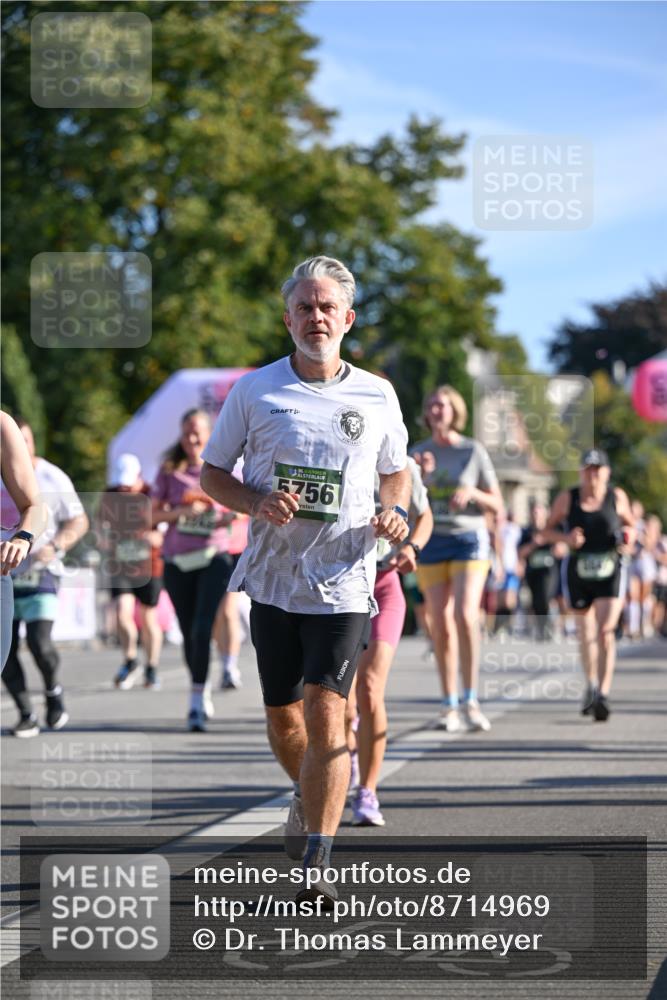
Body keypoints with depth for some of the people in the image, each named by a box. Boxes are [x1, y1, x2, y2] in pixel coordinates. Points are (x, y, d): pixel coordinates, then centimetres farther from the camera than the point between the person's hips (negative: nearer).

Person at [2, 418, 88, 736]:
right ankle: (26, 714, 11)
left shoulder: (52, 478, -3)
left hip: (40, 573, -3)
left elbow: (79, 522, 1)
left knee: (39, 643, -16)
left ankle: (53, 690, 14)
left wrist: (55, 547, -16)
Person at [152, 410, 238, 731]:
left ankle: (197, 702, -15)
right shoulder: (170, 471, 6)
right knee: (188, 633, 8)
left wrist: (232, 515, -6)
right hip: (178, 559, 2)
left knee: (203, 629, -16)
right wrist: (180, 512, -12)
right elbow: (153, 514, 5)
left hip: (214, 556, -2)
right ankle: (203, 693, 28)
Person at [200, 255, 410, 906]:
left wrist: (396, 513, -1)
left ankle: (317, 868, -14)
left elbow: (395, 470, 20)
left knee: (325, 714, -15)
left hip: (344, 580, -1)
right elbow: (212, 473, 8)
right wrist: (258, 503, -12)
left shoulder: (377, 396, 4)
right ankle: (307, 796, 44)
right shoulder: (254, 390, 1)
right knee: (283, 717, 11)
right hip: (274, 577, 2)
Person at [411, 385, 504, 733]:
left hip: (469, 539, -3)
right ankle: (449, 706, 9)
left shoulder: (474, 451, -1)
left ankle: (471, 701, -14)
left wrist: (472, 493, -18)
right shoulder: (417, 453, 6)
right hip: (431, 542, 3)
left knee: (465, 616, -20)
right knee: (441, 625, 0)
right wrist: (418, 475, -14)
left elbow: (497, 506, 1)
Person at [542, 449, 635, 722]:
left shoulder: (617, 497, -1)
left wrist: (628, 538, -8)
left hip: (610, 572, -1)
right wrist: (566, 537, -16)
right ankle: (591, 686, 38)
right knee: (585, 634, 14)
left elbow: (630, 524, 14)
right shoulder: (567, 498, -2)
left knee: (605, 632, -17)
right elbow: (546, 532, 3)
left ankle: (603, 695, -21)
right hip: (578, 573, 1)